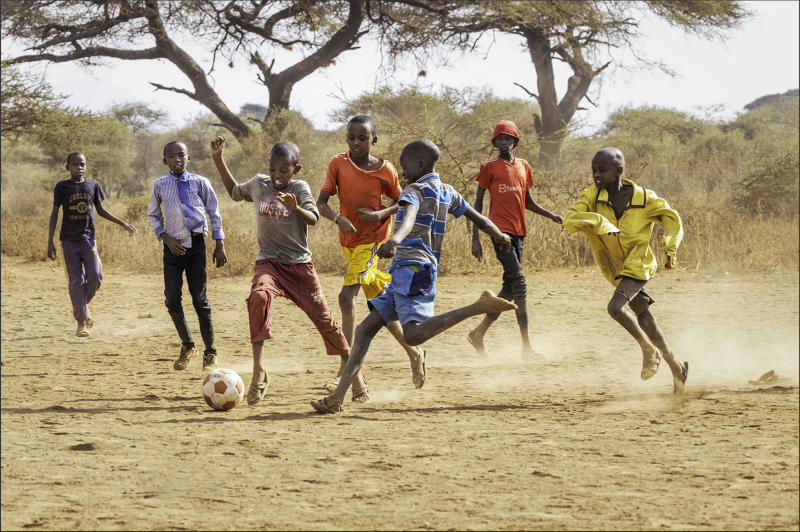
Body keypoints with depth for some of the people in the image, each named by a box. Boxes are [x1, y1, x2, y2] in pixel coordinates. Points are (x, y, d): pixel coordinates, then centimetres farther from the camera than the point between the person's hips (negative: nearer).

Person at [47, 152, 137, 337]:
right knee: (76, 280, -3)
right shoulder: (62, 187, -1)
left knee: (95, 277, -8)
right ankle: (81, 323, 2)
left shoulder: (93, 185, 6)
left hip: (88, 238, 2)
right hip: (69, 239, -2)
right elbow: (54, 213, 2)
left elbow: (101, 210, 17)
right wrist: (50, 241, -3)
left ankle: (83, 305, 21)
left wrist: (123, 224, 13)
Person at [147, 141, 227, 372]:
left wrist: (219, 245, 4)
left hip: (196, 245, -2)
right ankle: (187, 346, 19)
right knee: (172, 300, -2)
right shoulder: (160, 185, 4)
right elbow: (153, 215, 14)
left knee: (200, 299, 0)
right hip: (173, 247, 2)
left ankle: (210, 353, 10)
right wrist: (166, 238, -1)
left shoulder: (200, 183, 0)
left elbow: (214, 213, 6)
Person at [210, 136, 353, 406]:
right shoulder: (258, 184, 5)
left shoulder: (300, 188, -5)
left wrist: (295, 207, -41)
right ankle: (258, 371, -29)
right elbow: (234, 191, 25)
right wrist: (218, 158, 18)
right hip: (269, 262, 1)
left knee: (323, 317, 2)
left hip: (300, 264, -1)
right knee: (259, 296, -32)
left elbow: (313, 219, -21)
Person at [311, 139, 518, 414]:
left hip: (412, 269, -10)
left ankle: (480, 306, -25)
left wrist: (395, 239, -49)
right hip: (403, 276, 10)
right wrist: (500, 236, 53)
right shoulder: (447, 193, 20)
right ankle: (336, 398, 4)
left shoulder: (414, 191, -6)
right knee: (365, 329, 8)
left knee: (414, 334, -28)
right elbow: (478, 218, 32)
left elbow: (410, 217, -29)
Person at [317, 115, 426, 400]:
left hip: (372, 240, -5)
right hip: (348, 240, 5)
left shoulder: (385, 170, -7)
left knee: (347, 296, -20)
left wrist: (380, 214, -13)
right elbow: (321, 203, -6)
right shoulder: (338, 164, -2)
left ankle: (347, 371, -21)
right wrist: (337, 218, -26)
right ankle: (413, 353, 32)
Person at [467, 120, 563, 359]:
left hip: (518, 232, 7)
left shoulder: (523, 166, 14)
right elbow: (478, 203, 0)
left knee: (510, 287, 6)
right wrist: (475, 239, -5)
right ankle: (527, 346, -14)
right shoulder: (489, 167, -1)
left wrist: (552, 216, 8)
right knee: (519, 284, -14)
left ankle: (479, 333, 19)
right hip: (500, 231, -7)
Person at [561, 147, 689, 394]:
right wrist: (596, 221, -41)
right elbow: (570, 220, -25)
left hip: (638, 265, -5)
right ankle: (676, 368, 32)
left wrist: (670, 248, -12)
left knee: (616, 307, -27)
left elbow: (671, 218, 1)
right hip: (616, 270, 5)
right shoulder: (592, 196, -11)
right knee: (645, 322, 14)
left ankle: (649, 350, -4)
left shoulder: (643, 198, -16)